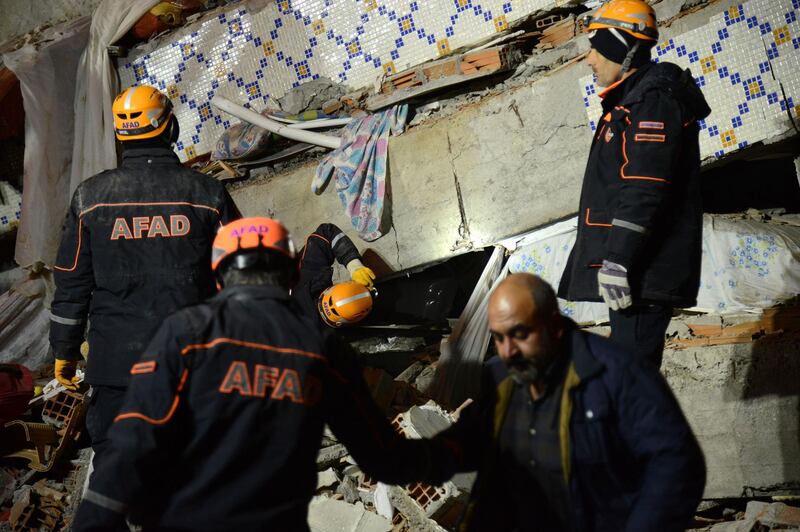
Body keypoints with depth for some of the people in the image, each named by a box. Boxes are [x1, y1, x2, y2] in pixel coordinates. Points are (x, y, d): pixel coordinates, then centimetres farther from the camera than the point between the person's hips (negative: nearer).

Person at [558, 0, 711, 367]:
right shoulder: (630, 101, 22)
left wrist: (617, 262, -25)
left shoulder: (652, 99, -11)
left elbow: (644, 190, -22)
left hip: (645, 272, -11)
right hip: (635, 270, 11)